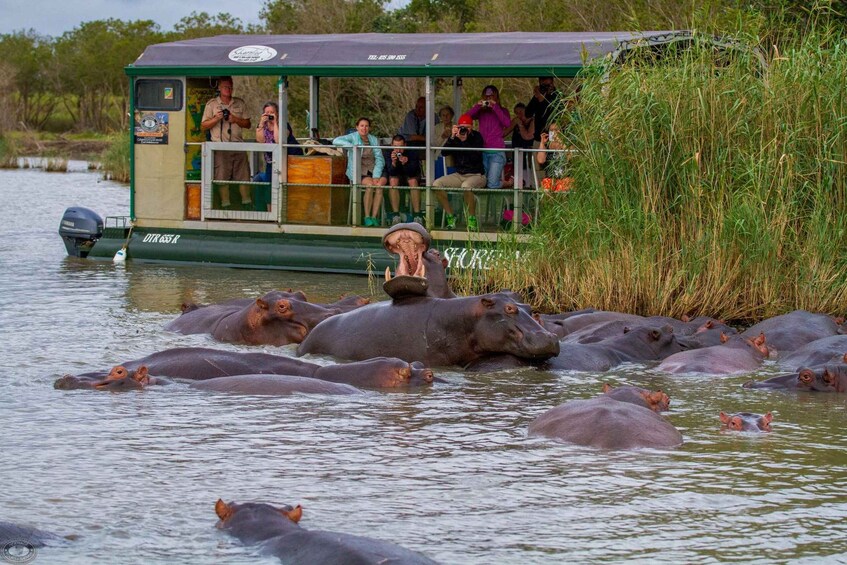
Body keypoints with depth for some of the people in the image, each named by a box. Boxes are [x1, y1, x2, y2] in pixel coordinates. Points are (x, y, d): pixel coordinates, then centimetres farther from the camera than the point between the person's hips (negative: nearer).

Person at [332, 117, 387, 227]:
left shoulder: (374, 140, 14)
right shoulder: (353, 137, 4)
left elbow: (379, 159, 9)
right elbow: (336, 141, -11)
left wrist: (376, 176, -7)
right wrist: (352, 146, -25)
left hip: (372, 171, 3)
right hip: (358, 172, -3)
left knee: (379, 184, -30)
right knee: (370, 184, -33)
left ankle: (374, 217, -29)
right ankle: (367, 217, -27)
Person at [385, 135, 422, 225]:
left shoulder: (411, 153, -19)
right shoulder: (389, 154, -17)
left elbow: (412, 173, -27)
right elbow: (391, 173, -26)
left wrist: (405, 164, -46)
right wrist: (393, 163, -46)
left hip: (410, 177, 0)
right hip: (396, 177, 0)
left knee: (413, 180, -33)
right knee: (393, 180, -32)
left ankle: (417, 215, -33)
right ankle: (396, 214, -33)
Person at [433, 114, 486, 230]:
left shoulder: (476, 137, -7)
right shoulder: (456, 137, 5)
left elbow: (475, 157, -20)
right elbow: (444, 152, -6)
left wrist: (464, 141, -24)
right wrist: (452, 137, -18)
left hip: (476, 175, -6)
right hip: (459, 175, 6)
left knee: (466, 186, -40)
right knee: (436, 184, -15)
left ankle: (472, 220, -25)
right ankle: (450, 215, -6)